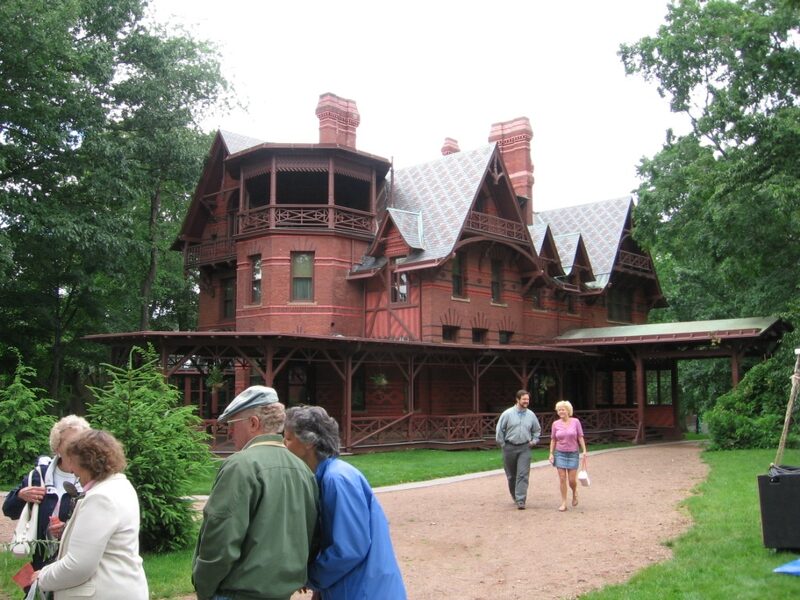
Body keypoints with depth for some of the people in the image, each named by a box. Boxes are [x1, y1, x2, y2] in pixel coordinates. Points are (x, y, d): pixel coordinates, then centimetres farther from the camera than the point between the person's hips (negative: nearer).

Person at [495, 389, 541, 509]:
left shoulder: (531, 415, 5)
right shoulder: (507, 414, -5)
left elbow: (537, 430, 20)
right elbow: (500, 430, 0)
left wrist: (534, 441, 8)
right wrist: (502, 444, -1)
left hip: (524, 448, 1)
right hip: (509, 448, -1)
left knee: (523, 475, -9)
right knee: (511, 475, 11)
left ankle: (521, 501, -9)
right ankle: (515, 496, 32)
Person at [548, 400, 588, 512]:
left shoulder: (576, 422, -3)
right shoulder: (555, 424, 0)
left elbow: (580, 437, -1)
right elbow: (553, 440, 6)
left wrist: (584, 450, -7)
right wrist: (551, 454, 2)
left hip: (573, 453, -1)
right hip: (560, 453, 1)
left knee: (572, 479, 0)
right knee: (562, 478, -3)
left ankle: (574, 493, 33)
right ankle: (563, 503, 5)